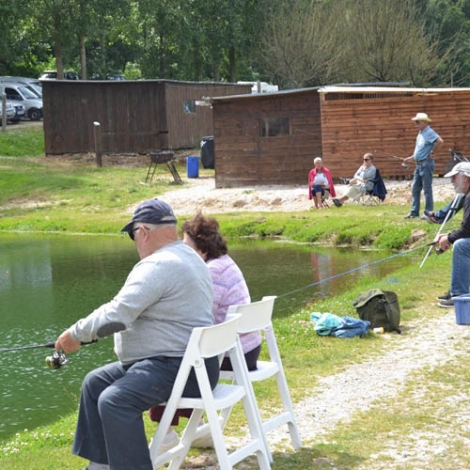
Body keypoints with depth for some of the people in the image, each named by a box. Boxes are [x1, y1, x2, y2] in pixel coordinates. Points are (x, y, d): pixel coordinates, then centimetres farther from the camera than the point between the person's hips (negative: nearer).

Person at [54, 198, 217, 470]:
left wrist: (75, 334, -9)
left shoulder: (158, 265, -18)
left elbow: (117, 313, -22)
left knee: (114, 400, -29)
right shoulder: (187, 257, 16)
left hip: (183, 369, -12)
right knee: (96, 383, 14)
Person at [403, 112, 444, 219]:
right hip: (419, 164, 10)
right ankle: (414, 212, 17)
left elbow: (440, 141, -30)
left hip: (426, 164, -10)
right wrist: (411, 158, 20)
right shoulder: (420, 133, 16)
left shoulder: (429, 132, -14)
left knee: (427, 189, -4)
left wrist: (433, 153, -20)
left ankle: (429, 213, 2)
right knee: (415, 188, 11)